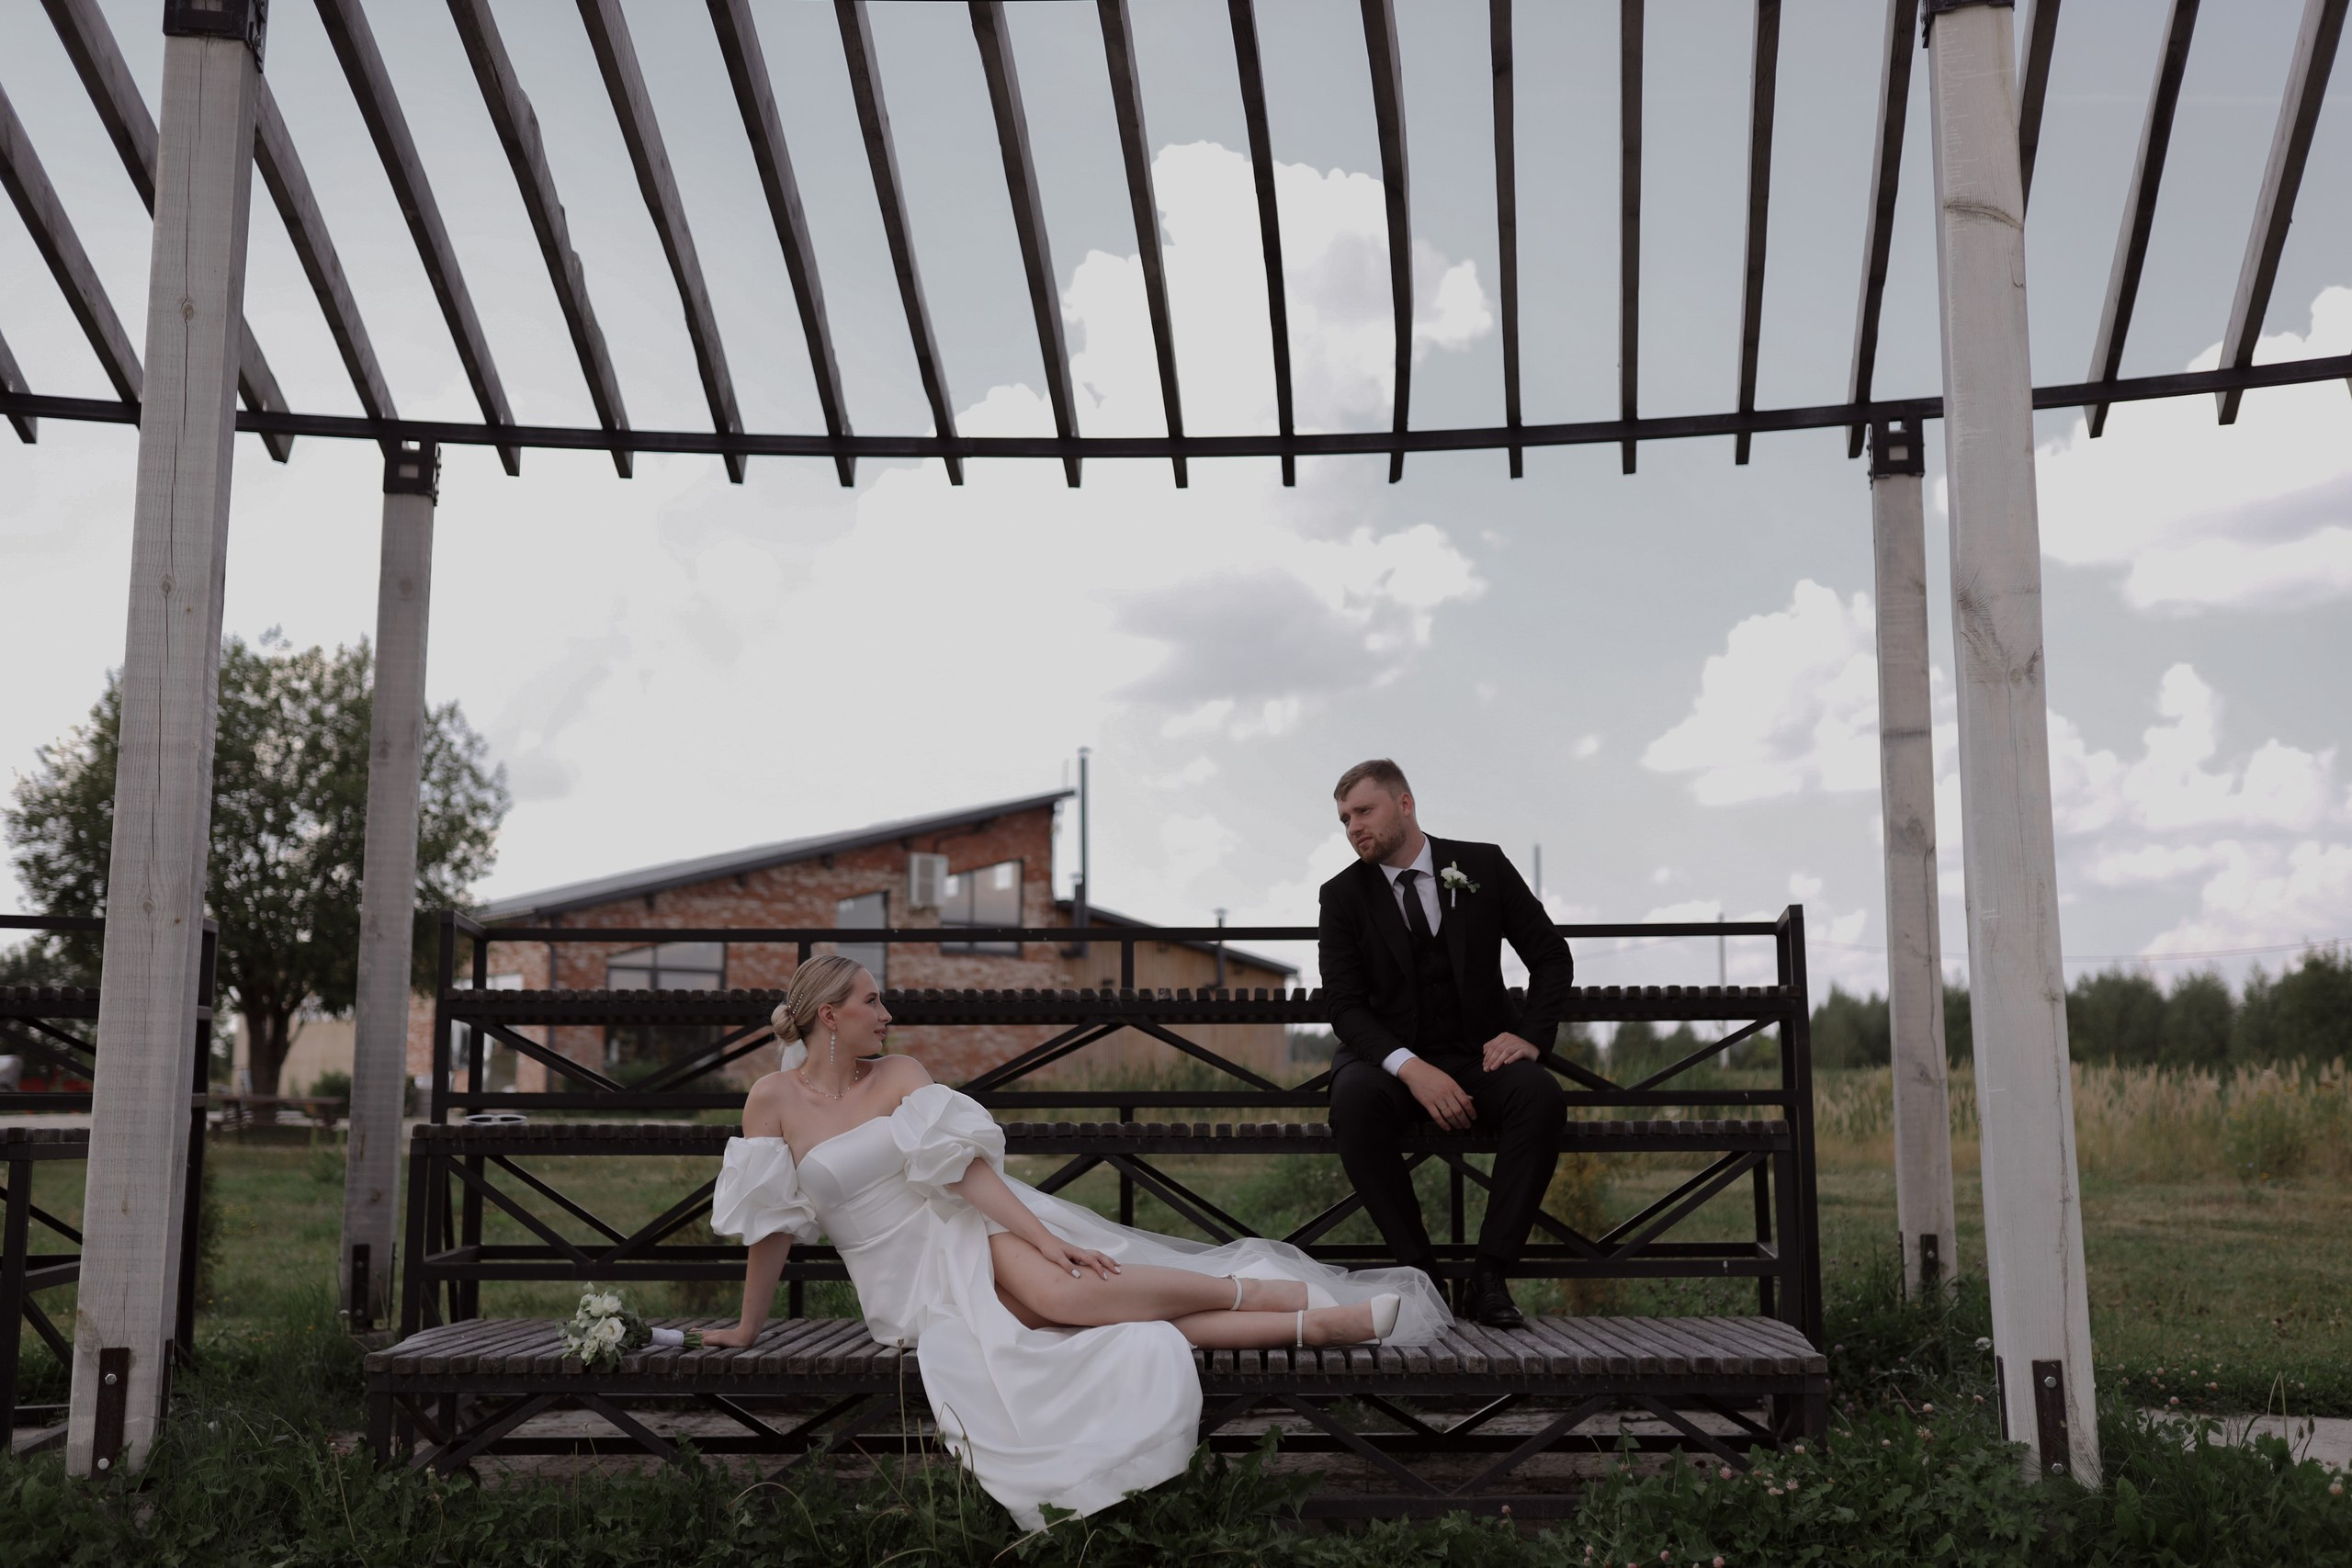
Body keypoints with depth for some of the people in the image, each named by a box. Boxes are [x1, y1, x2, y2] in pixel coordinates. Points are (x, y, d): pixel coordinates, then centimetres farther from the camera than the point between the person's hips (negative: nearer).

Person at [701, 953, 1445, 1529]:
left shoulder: (899, 1074, 2)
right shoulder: (775, 1100, -2)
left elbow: (965, 1168, -8)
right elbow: (770, 1226, 3)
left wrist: (1047, 1240, -19)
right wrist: (748, 1328, 5)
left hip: (966, 1232, 1)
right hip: (903, 1279, -1)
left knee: (1064, 1290, -34)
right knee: (1061, 1297, -26)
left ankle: (1258, 1291, -18)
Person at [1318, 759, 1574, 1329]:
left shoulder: (1482, 865, 3)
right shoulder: (1343, 895, 1)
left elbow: (1552, 957, 7)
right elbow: (1345, 1006, -7)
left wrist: (1529, 1034, -11)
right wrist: (1411, 1068, -24)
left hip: (1478, 1053, 1)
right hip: (1391, 1056, -1)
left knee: (1541, 1096, -32)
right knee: (1354, 1098, -35)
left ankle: (1489, 1274, -25)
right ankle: (1419, 1271, -24)